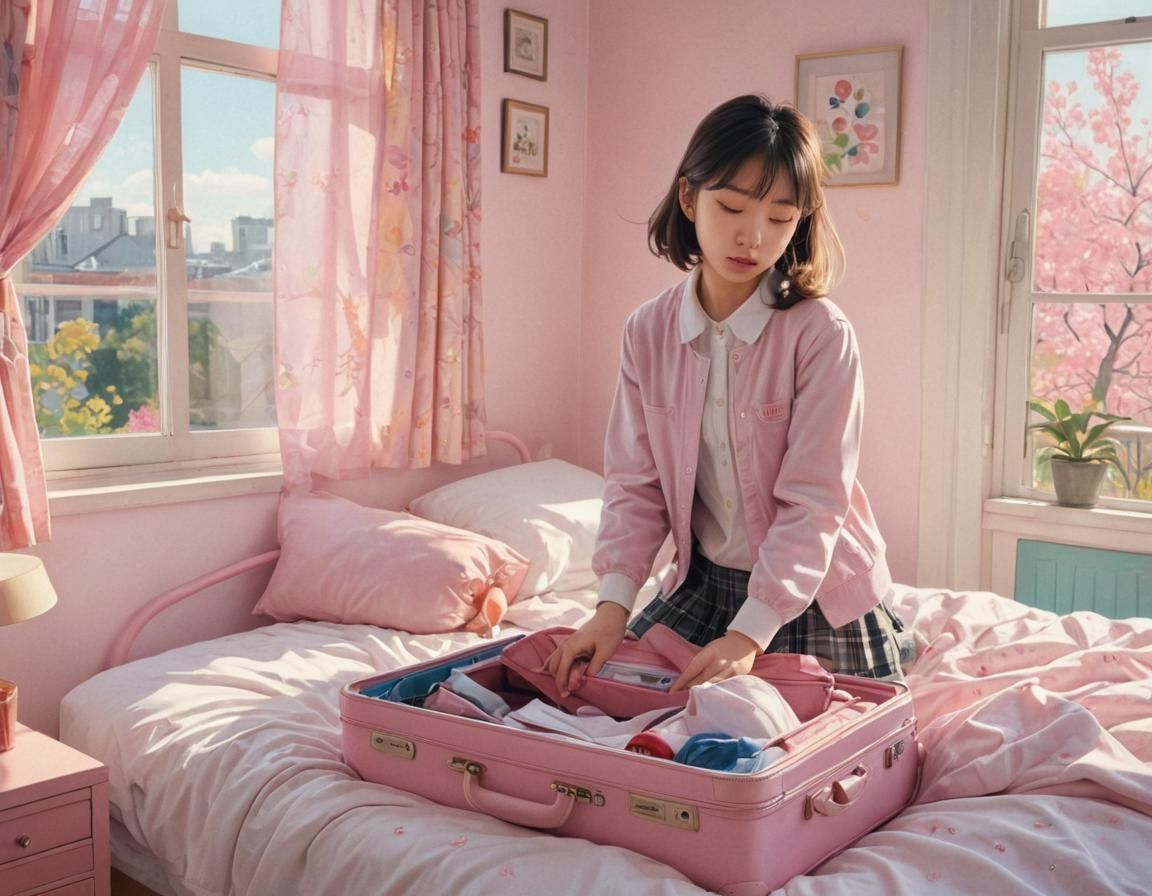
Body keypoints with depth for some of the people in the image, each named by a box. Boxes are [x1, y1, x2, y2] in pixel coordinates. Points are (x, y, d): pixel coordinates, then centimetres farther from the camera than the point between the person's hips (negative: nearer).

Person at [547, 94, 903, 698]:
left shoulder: (821, 335, -20)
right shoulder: (648, 332, -6)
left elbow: (813, 502, -23)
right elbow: (635, 483, -6)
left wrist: (749, 633, -31)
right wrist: (614, 603, -18)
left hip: (814, 591, -4)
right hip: (703, 582, 4)